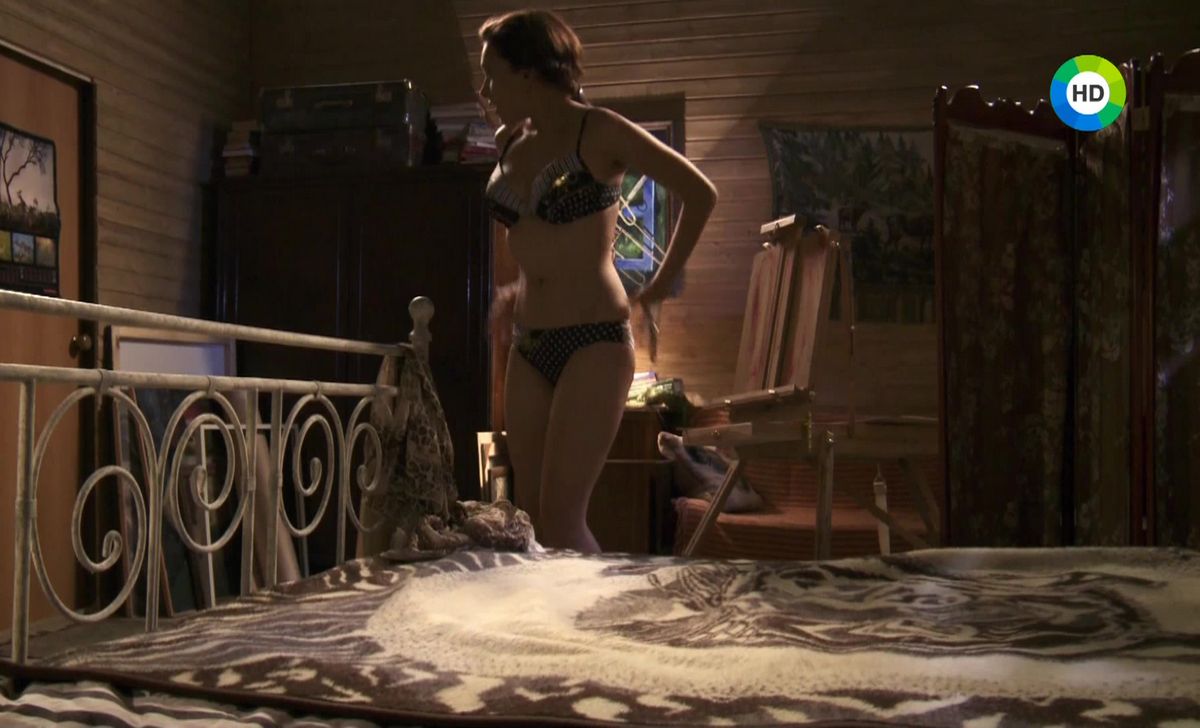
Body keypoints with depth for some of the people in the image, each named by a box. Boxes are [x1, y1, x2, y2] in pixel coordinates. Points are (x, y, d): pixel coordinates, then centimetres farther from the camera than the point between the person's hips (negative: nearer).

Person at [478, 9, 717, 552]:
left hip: (594, 343, -7)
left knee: (561, 522, -11)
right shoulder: (509, 143, 12)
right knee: (530, 519, 8)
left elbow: (700, 194, -4)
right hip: (528, 349, 7)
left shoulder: (599, 132, -7)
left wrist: (660, 287, 0)